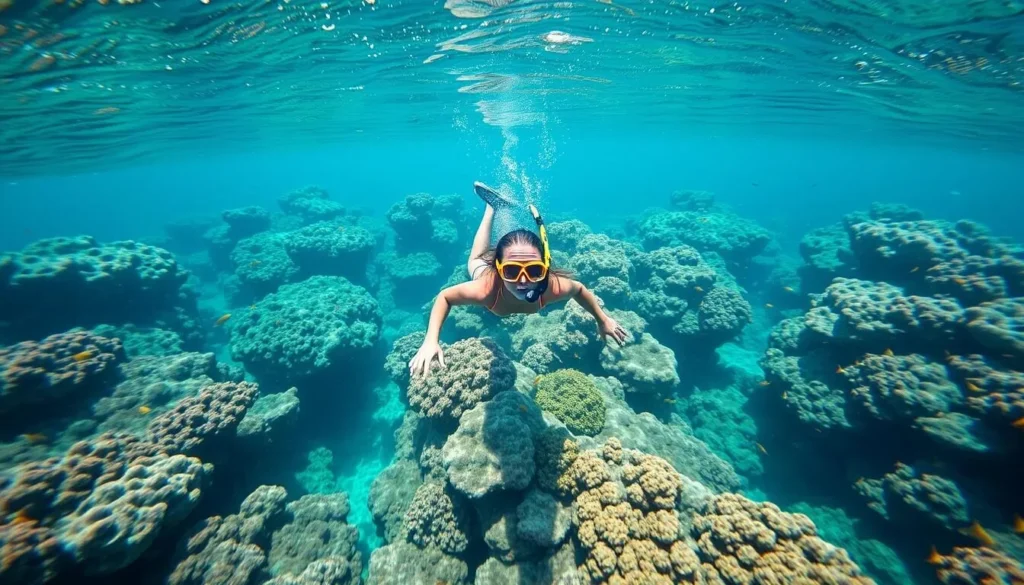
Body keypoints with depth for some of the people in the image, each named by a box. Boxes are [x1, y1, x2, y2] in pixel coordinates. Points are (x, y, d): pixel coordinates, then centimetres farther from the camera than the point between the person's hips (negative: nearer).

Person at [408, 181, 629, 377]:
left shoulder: (552, 287, -44)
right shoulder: (486, 289, -49)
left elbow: (579, 289, -20)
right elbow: (444, 297, -30)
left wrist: (603, 320, -9)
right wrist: (431, 342, -42)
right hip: (486, 268, 0)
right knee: (475, 260, 36)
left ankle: (533, 215, 50)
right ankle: (492, 207, 45)